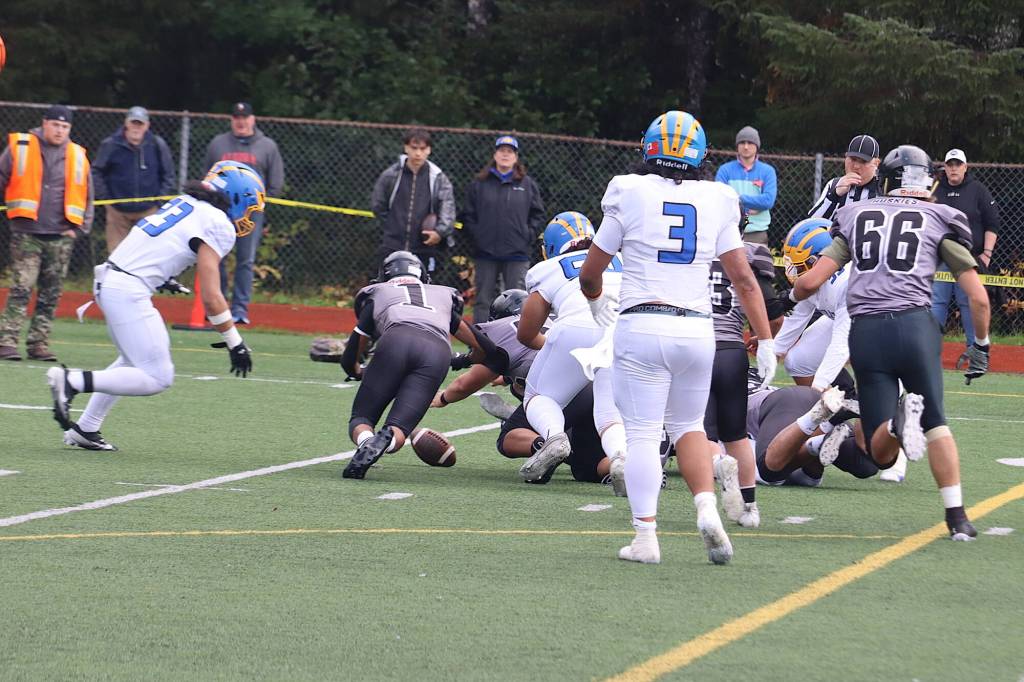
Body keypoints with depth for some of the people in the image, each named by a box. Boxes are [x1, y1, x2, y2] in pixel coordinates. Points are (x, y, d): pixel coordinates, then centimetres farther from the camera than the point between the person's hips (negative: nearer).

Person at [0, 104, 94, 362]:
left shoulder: (78, 157, 11)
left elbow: (86, 196, 18)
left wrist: (79, 229, 9)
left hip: (61, 237, 3)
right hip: (26, 233, -3)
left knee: (50, 295, 4)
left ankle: (39, 343, 10)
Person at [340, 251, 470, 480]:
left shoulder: (377, 294, 33)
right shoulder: (444, 296, 39)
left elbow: (350, 360, 34)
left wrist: (361, 373, 56)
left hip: (397, 340, -1)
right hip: (439, 351, 1)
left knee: (361, 418, 9)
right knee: (398, 429, 1)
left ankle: (366, 441, -27)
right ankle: (387, 439, -36)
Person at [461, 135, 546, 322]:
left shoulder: (527, 185, 6)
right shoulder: (479, 184, 5)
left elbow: (538, 214, 9)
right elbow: (468, 215, 7)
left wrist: (528, 236, -3)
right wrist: (476, 235, -4)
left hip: (517, 253, 0)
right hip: (485, 253, 0)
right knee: (483, 300, 4)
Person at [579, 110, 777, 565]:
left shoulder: (630, 195, -1)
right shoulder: (716, 203, 5)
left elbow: (590, 275, 7)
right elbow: (743, 279, 5)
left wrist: (596, 300, 29)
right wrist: (765, 341, 10)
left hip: (642, 325, -3)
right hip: (697, 329, 3)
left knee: (642, 434, 2)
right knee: (688, 425, 20)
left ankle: (645, 539, -1)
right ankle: (707, 507, -1)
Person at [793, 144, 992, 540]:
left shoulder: (856, 217, 17)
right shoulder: (939, 221, 12)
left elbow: (811, 282, 12)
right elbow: (978, 297, 9)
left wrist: (791, 296, 35)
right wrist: (981, 346, 24)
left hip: (865, 330, 1)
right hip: (914, 324, -1)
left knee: (882, 454, 4)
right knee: (936, 424, 17)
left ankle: (898, 420, -30)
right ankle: (957, 516, 4)